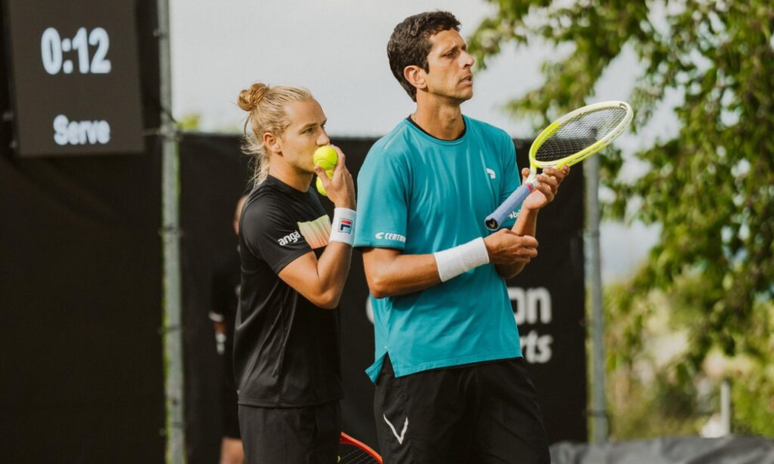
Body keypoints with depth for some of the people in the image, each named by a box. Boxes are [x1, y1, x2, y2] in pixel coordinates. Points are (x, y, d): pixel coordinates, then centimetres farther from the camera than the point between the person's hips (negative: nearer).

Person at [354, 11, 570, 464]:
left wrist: (529, 208, -8)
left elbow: (509, 267, 11)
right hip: (418, 364, -5)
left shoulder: (496, 145, 9)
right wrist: (482, 250, -15)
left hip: (497, 354, 5)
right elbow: (382, 277, -14)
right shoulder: (391, 158, -8)